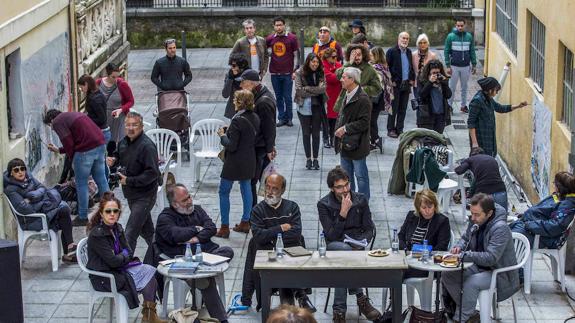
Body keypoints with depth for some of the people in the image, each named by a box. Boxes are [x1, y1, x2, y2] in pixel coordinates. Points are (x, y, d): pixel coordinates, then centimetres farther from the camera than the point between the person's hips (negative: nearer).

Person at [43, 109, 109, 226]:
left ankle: (83, 218, 12)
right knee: (101, 180, 16)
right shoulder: (71, 115, 28)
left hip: (86, 150, -8)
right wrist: (58, 150, 36)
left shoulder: (58, 122, 1)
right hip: (100, 145, 8)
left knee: (81, 184, 5)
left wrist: (72, 160, 6)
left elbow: (68, 143, -8)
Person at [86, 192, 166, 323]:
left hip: (118, 269, 8)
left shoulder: (117, 228, 5)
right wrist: (124, 255, -5)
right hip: (103, 278, -8)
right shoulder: (97, 235, -21)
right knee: (147, 278, -14)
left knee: (150, 270, -10)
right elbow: (113, 261, -23)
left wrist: (120, 257, -14)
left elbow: (129, 252, 6)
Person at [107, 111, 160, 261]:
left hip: (144, 197, -9)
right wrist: (113, 160, 2)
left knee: (130, 234, -13)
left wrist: (129, 181, -26)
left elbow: (152, 173, -27)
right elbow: (119, 154, 26)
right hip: (131, 194, 9)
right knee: (146, 229, 25)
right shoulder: (124, 142, 5)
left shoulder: (147, 146, -22)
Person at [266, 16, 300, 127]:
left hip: (287, 73, -3)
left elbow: (297, 55, 2)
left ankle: (289, 118, 12)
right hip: (274, 73, 3)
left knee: (287, 97, 1)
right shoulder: (270, 39, 5)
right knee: (278, 98, 7)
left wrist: (296, 70, -3)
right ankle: (281, 118, 14)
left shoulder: (292, 38, -1)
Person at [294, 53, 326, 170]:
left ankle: (315, 158, 13)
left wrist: (307, 88, -14)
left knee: (316, 133, 6)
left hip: (317, 107, 1)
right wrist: (315, 92, -10)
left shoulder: (321, 73, 0)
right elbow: (299, 90, -12)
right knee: (306, 133, 7)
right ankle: (308, 158, 15)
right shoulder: (300, 73, -6)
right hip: (304, 107, -1)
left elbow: (323, 88, -11)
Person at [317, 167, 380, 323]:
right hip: (334, 244, -1)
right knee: (346, 250, -39)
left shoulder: (360, 200, 3)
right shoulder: (324, 205, -4)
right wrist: (343, 213, -20)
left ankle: (339, 310, -26)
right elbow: (331, 236, -12)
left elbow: (369, 230, 7)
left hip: (356, 244, 1)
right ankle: (361, 298, -32)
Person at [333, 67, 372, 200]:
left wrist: (346, 128, -21)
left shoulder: (363, 99, -19)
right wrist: (338, 129, 7)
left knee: (360, 175, 3)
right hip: (345, 143, 9)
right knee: (346, 175, 18)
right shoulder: (346, 95, 9)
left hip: (356, 145, -9)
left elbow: (364, 122, -22)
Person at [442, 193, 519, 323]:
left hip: (500, 274, -9)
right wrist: (459, 247, -7)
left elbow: (491, 258, -32)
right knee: (447, 275, -6)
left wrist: (463, 255, -30)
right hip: (479, 267, 9)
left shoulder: (500, 228, -26)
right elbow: (465, 238, 17)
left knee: (471, 283, -33)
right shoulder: (476, 221, -2)